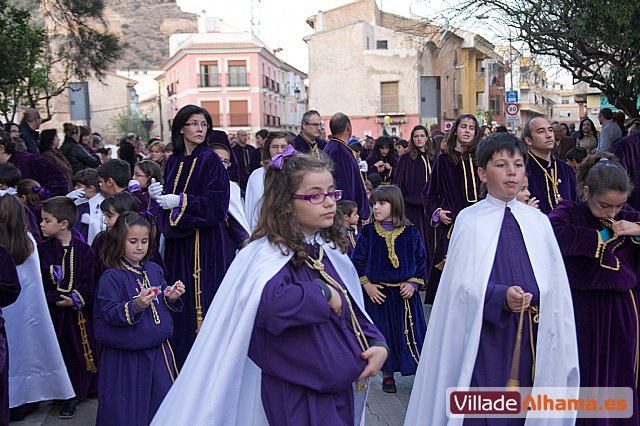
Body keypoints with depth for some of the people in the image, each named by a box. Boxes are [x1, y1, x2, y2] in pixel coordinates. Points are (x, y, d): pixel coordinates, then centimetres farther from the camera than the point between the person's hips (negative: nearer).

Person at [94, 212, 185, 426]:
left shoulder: (155, 270, 5)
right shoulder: (111, 277, -12)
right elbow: (109, 313, -17)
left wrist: (172, 298, -7)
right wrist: (136, 306, -31)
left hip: (158, 348, 5)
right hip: (126, 356, -5)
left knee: (162, 398, 14)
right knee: (129, 408, 7)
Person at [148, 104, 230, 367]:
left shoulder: (210, 160, -7)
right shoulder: (173, 162, 10)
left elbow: (216, 203, -15)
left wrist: (181, 201, -18)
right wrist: (159, 195, -3)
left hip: (203, 241, -6)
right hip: (176, 240, 6)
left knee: (201, 297, -4)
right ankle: (180, 358, 22)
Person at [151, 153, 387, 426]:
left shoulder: (333, 253, 5)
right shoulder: (269, 255, -20)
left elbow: (355, 311, 13)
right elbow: (270, 300, -42)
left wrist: (377, 344, -5)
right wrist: (324, 295, -27)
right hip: (299, 396, -8)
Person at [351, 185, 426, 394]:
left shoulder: (411, 233, -3)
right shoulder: (368, 232, -3)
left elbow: (421, 260, 4)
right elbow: (357, 261, 2)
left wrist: (414, 283, -7)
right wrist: (366, 284, -7)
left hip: (405, 293, 0)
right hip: (377, 293, 1)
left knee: (410, 335, 4)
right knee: (383, 335, 9)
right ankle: (387, 375, 24)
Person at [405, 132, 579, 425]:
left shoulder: (538, 221, 8)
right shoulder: (469, 221, -2)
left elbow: (555, 285, 10)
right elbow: (463, 286, -6)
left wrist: (533, 297, -8)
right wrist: (501, 296, -22)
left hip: (532, 339, 3)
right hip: (485, 337, -3)